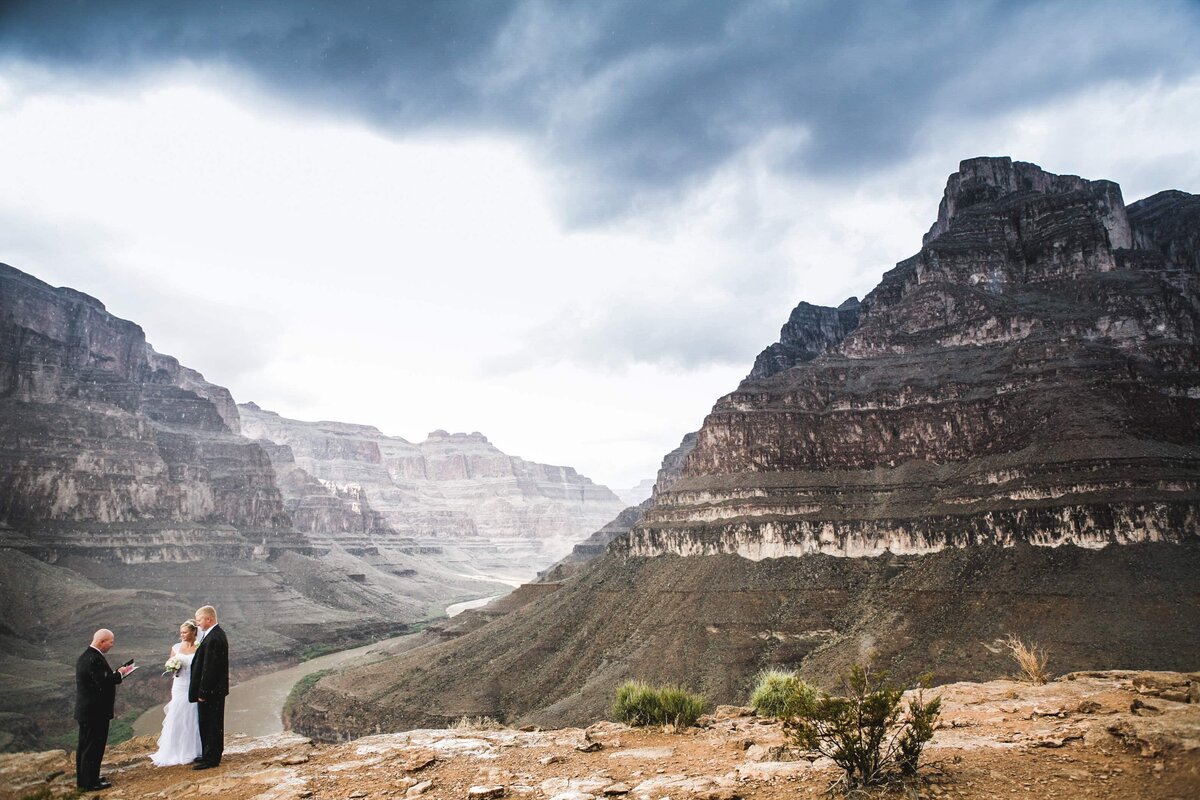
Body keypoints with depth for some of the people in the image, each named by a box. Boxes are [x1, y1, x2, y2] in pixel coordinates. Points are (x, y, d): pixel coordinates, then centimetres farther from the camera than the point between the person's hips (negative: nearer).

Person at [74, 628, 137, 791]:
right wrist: (120, 674, -12)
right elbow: (104, 683, -27)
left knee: (85, 746, 19)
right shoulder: (95, 659, -24)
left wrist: (116, 673, 5)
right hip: (96, 711, -10)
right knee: (94, 747, 1)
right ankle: (90, 782, 10)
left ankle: (83, 779, 31)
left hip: (85, 710, 10)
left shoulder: (84, 656, 9)